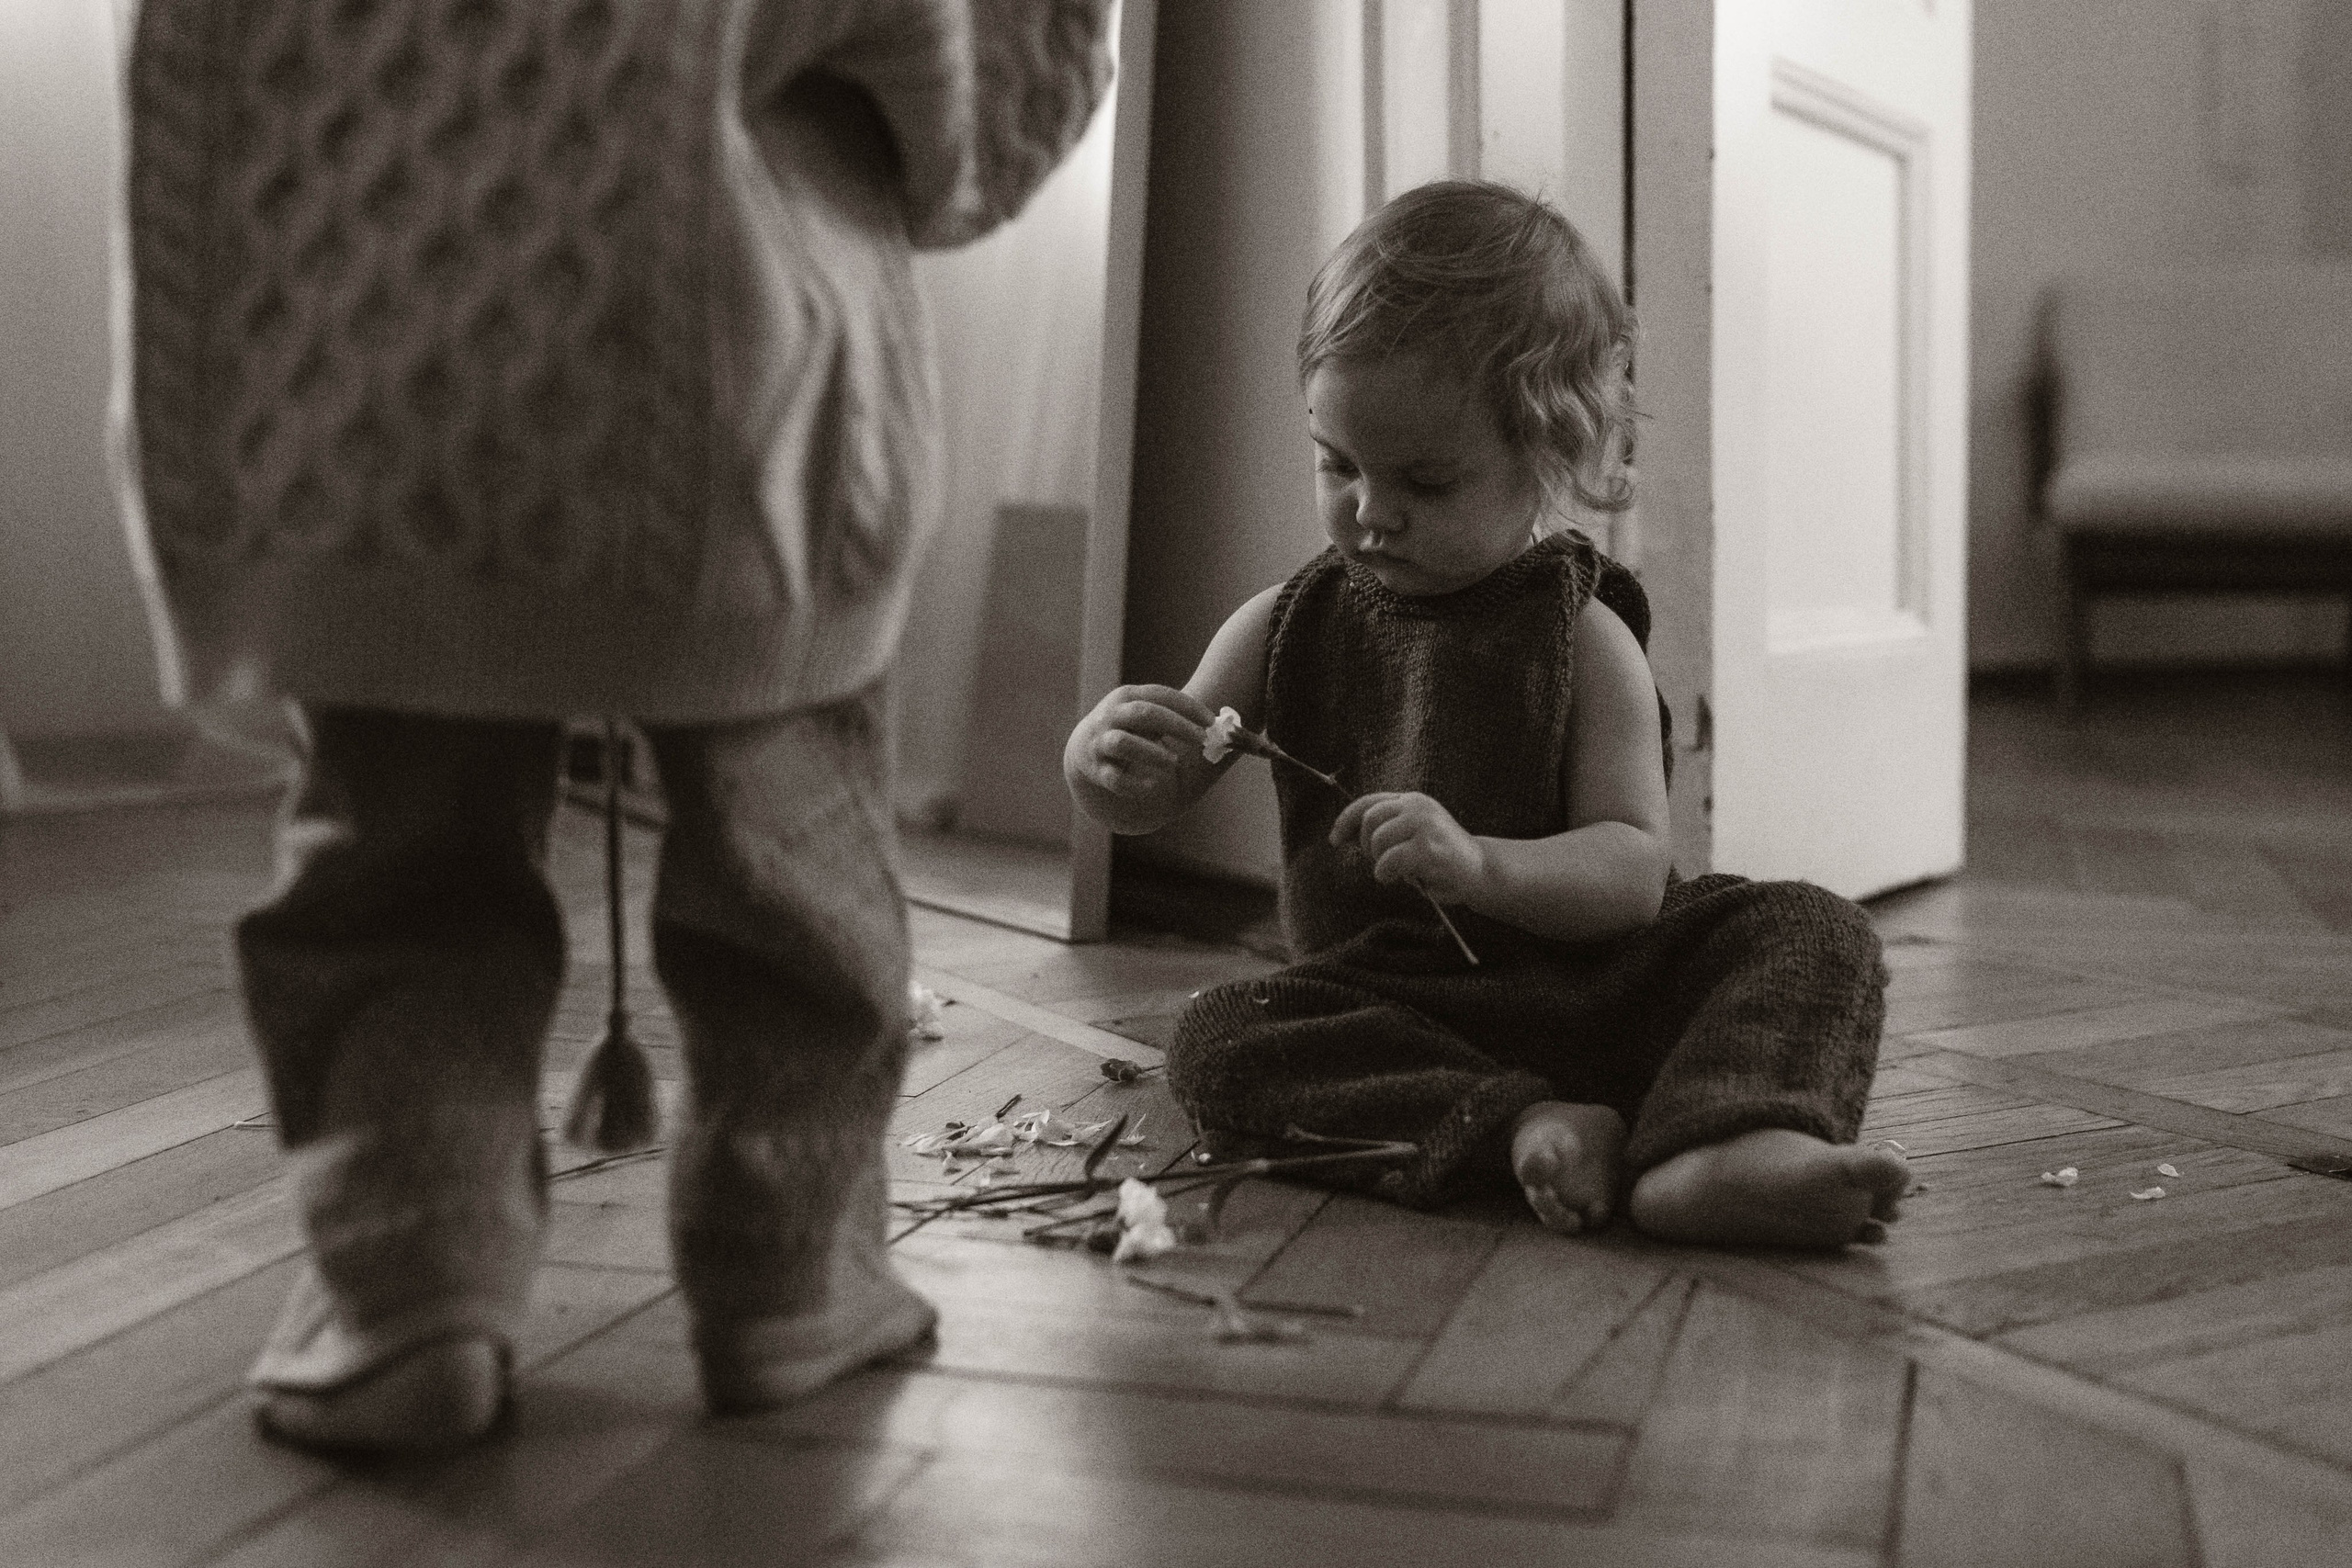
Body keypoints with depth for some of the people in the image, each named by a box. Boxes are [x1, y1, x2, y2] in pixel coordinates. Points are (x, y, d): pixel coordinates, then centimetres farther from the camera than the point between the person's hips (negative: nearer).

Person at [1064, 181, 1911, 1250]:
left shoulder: (1580, 635, -5)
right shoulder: (1291, 624, 5)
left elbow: (1634, 870, -13)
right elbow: (1148, 800, 10)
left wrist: (1480, 865, -33)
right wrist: (1109, 755, -16)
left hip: (1583, 983, -1)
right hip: (1386, 1005, 2)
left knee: (1812, 931, -21)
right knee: (1215, 1044, -26)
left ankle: (1709, 1157, -48)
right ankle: (1518, 1125, -38)